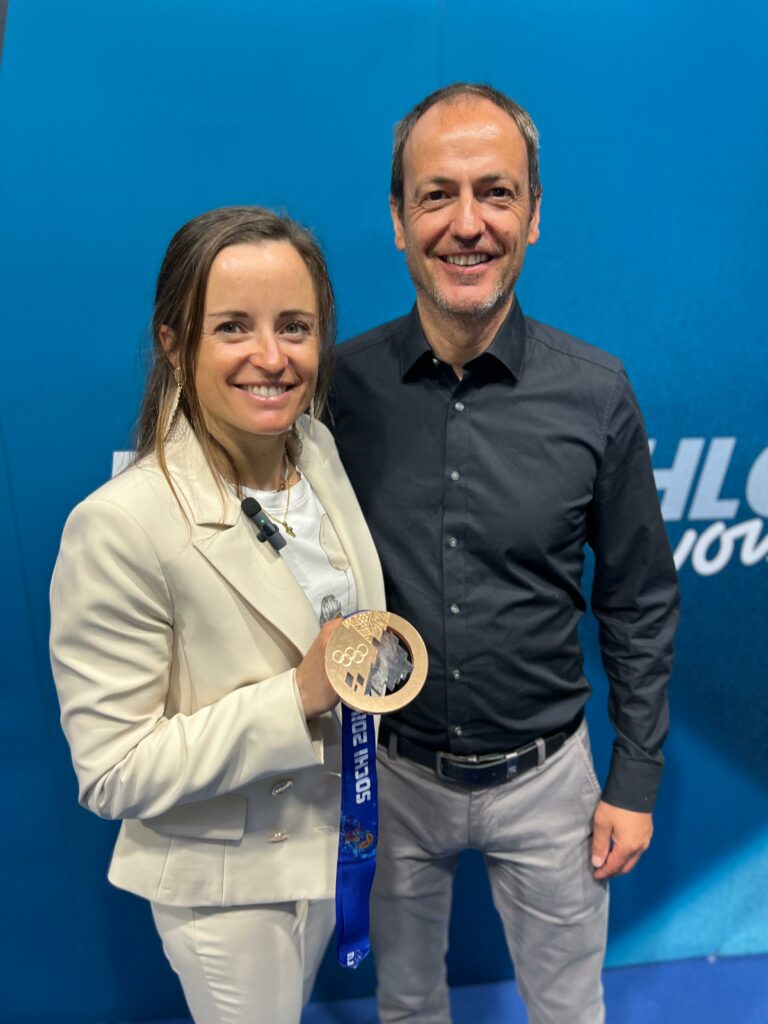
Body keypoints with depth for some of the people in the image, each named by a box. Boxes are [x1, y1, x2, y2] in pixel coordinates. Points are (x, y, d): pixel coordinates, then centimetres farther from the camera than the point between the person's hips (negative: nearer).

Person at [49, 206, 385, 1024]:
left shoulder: (321, 450, -8)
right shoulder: (121, 525, -30)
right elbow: (110, 773, -24)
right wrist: (296, 697, -31)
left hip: (336, 836, 6)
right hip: (227, 884, -6)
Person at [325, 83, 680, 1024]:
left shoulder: (595, 393, -13)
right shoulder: (341, 384, -13)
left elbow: (640, 603, -4)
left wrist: (636, 780, -1)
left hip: (545, 777, 0)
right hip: (390, 770, 1)